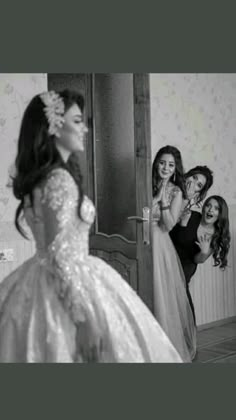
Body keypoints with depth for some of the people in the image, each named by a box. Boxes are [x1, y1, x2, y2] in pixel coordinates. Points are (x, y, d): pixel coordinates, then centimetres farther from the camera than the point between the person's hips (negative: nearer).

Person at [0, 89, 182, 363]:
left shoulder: (37, 176, 9)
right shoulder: (60, 180, -19)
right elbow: (61, 256, -23)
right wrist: (86, 319, -22)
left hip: (41, 283, 9)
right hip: (67, 290, -9)